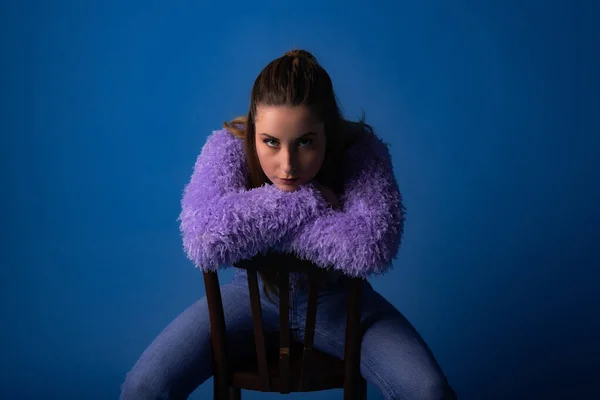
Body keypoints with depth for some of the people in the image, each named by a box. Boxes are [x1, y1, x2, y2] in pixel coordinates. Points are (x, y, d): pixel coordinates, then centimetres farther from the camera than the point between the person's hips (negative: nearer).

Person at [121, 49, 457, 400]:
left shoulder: (362, 151, -22)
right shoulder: (228, 147, -21)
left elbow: (374, 246, -39)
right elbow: (204, 242, -37)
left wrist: (256, 222, -32)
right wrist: (309, 200, -32)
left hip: (337, 299, 0)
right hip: (253, 294, 1)